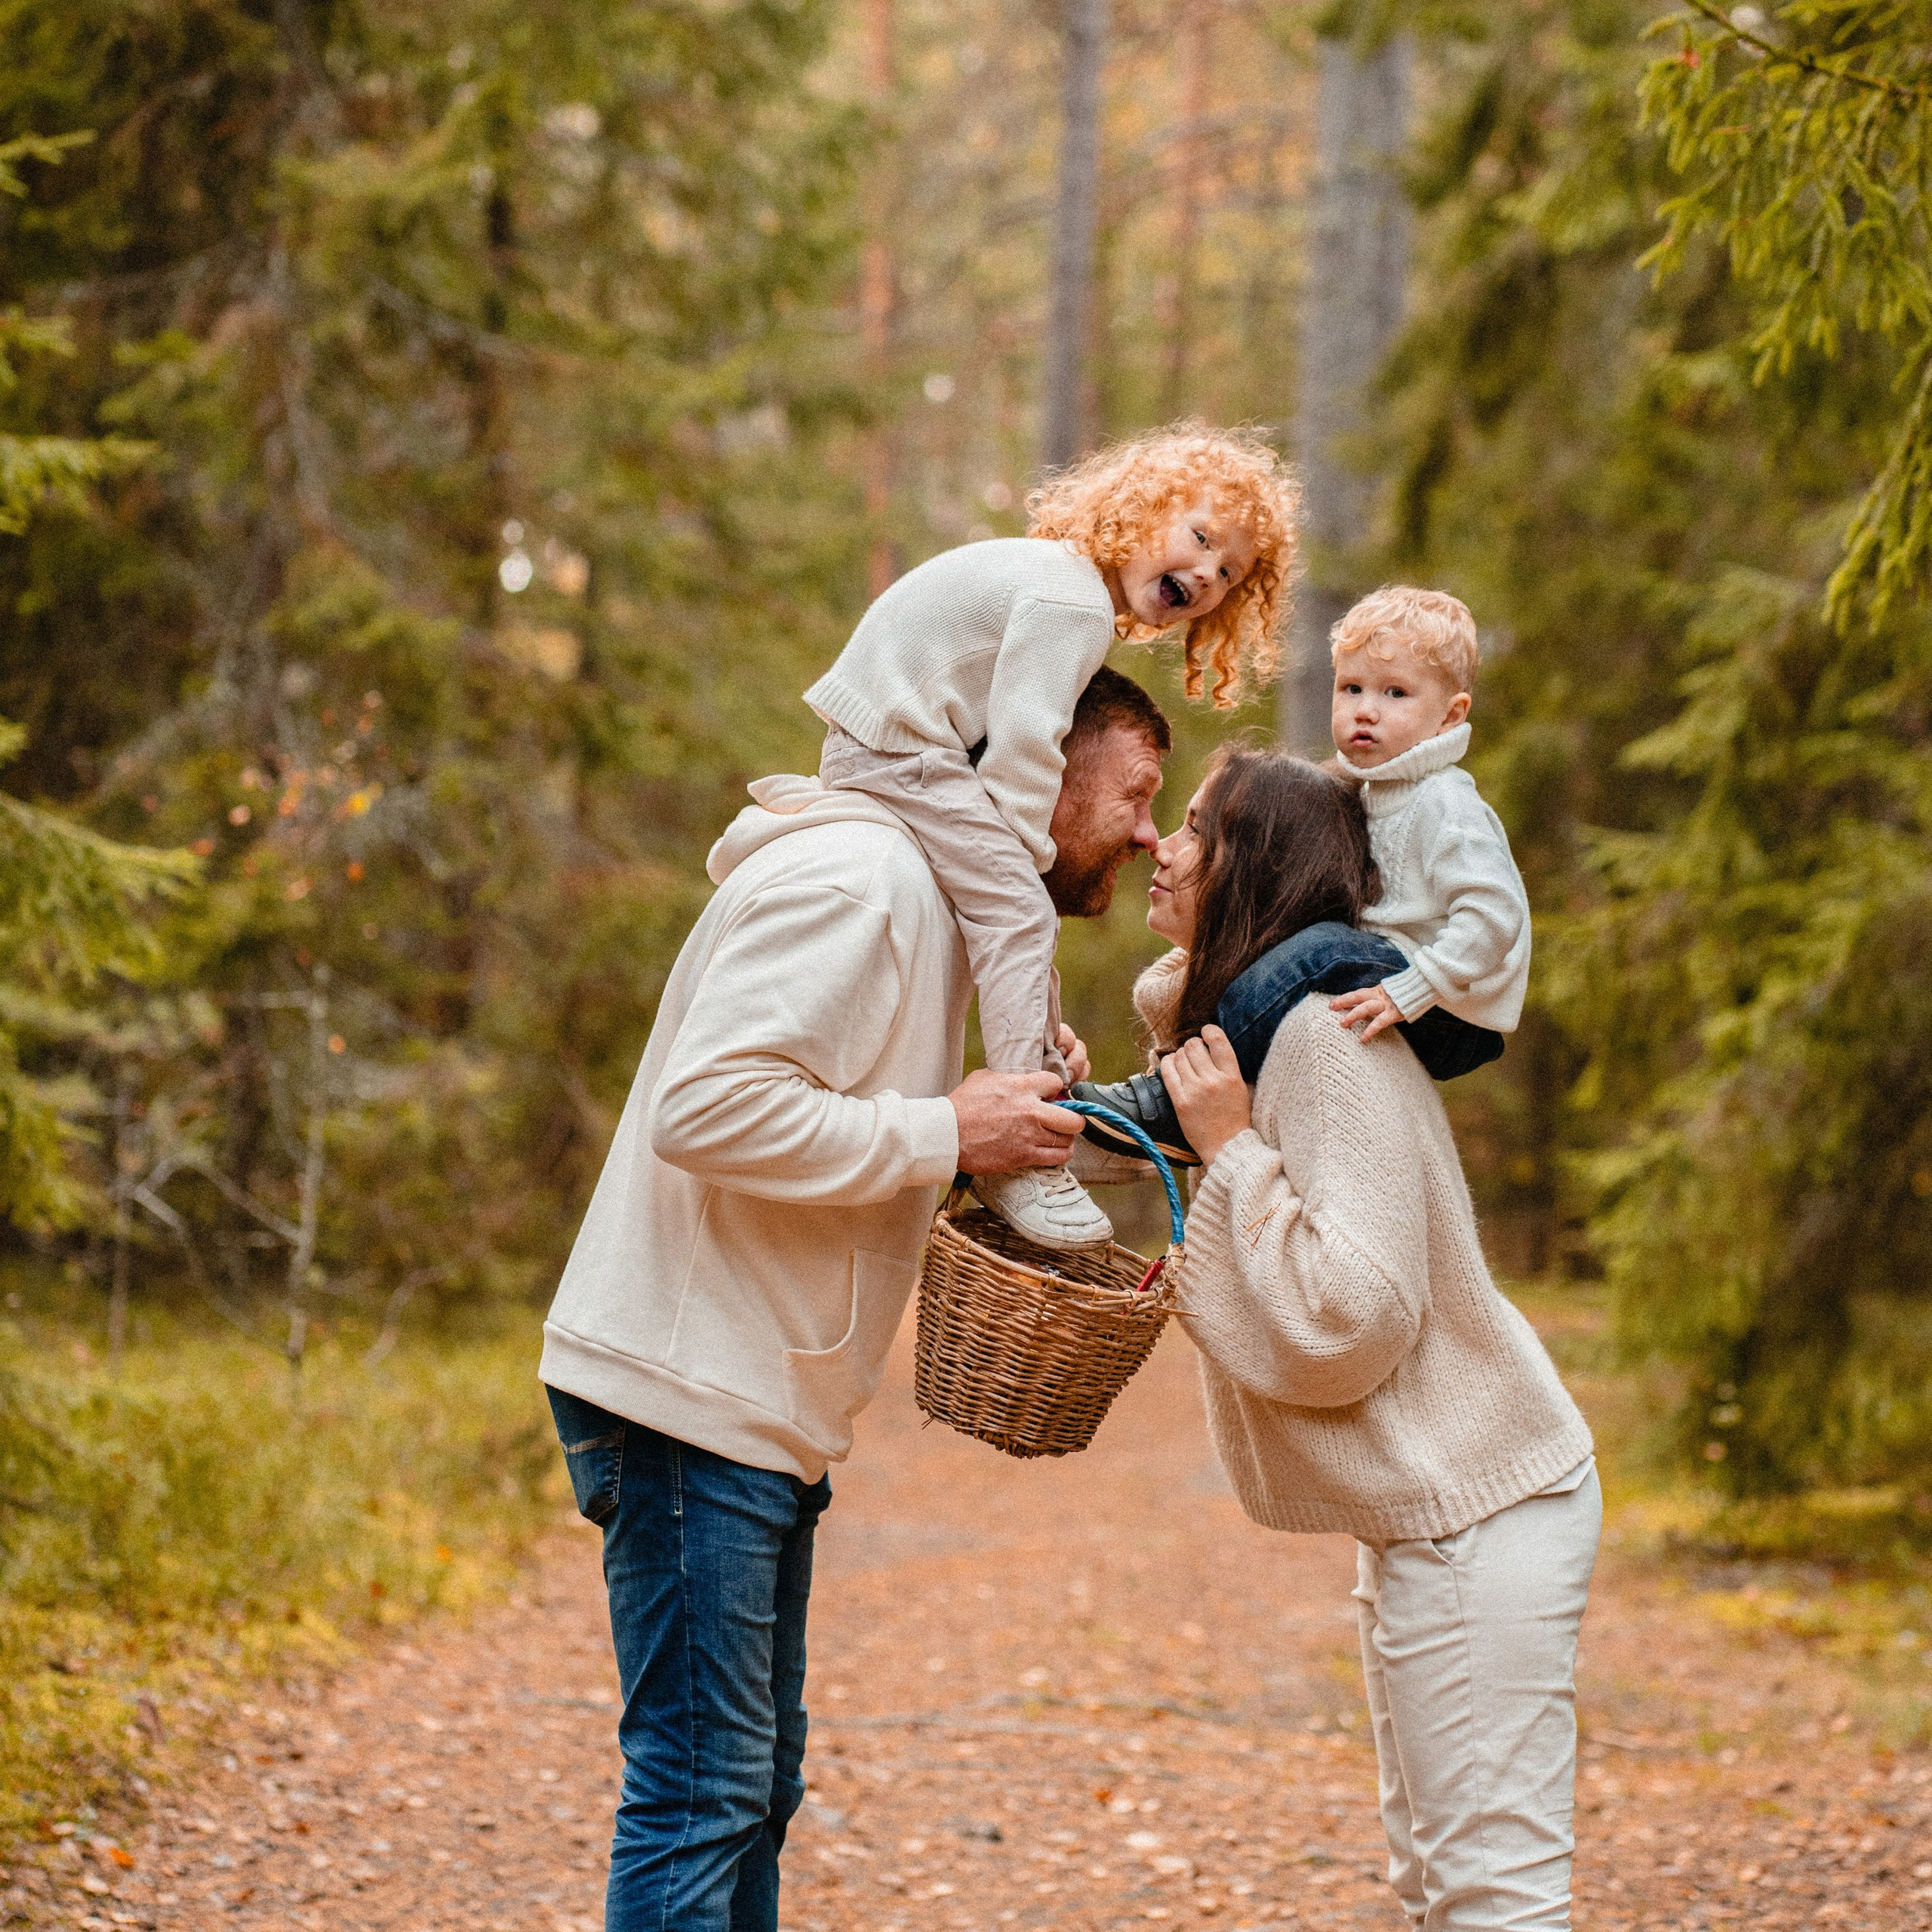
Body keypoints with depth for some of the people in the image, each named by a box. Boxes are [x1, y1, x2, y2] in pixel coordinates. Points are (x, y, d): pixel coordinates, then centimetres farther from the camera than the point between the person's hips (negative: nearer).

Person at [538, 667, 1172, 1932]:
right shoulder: (855, 877, -15)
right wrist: (949, 1137, -21)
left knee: (755, 1782, 14)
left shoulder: (924, 895, 18)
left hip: (765, 1404, 11)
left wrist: (1020, 1111, 8)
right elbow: (708, 1108, -26)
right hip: (692, 1393, -11)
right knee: (704, 1786, -9)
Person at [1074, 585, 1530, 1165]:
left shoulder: (1445, 807, -16)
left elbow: (1494, 916, -26)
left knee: (1324, 950, -29)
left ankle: (1171, 1105, -29)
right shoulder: (1368, 791, 12)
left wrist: (1408, 992, -30)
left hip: (1454, 1022, -10)